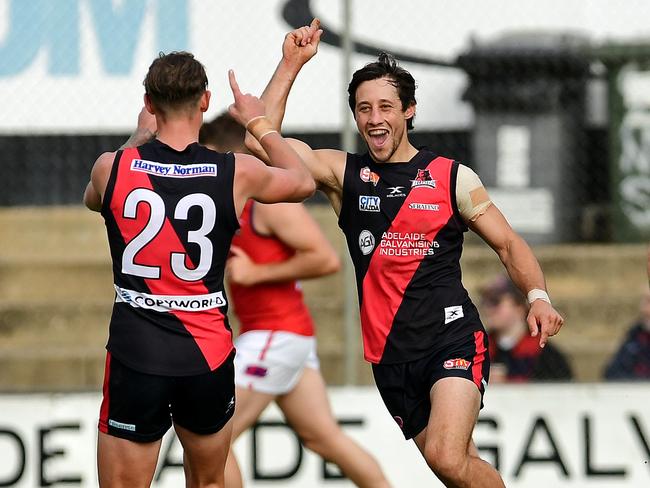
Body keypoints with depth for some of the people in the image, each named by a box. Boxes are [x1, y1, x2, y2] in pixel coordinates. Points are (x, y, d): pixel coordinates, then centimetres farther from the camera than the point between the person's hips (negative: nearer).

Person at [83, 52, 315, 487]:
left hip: (136, 353, -1)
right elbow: (303, 182, 18)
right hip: (208, 354, 1)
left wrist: (140, 137, 34)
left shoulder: (112, 168, -5)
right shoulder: (237, 173, -5)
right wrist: (258, 122, 31)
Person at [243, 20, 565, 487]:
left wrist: (539, 297, -10)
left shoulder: (453, 177, 1)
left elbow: (508, 244, 7)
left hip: (453, 338, -4)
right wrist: (291, 64, -4)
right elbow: (260, 140, -2)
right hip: (390, 354, 4)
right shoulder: (343, 173, 6)